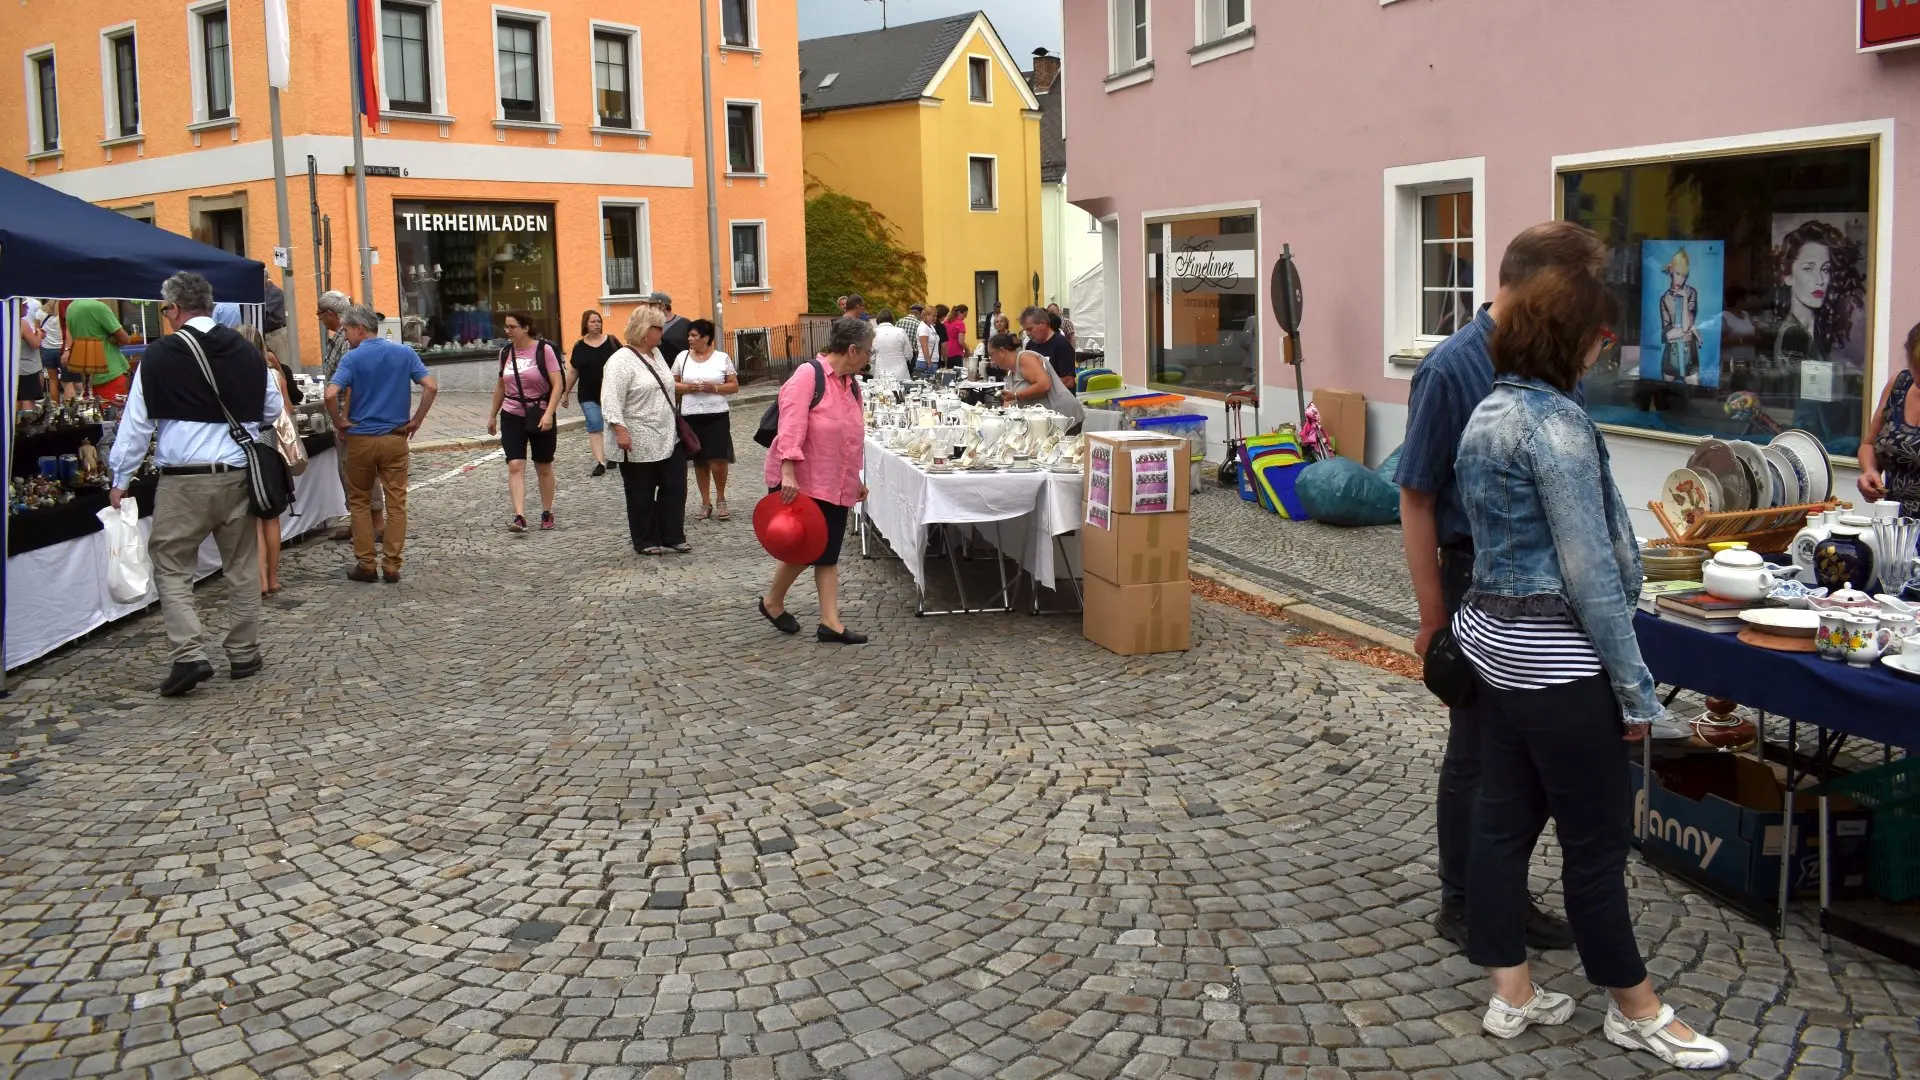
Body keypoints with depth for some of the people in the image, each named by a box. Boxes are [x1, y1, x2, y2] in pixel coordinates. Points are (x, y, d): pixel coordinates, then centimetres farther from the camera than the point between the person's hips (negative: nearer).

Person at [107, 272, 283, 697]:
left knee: (172, 568, 6)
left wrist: (120, 479, 7)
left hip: (183, 481, -4)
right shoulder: (248, 353, 3)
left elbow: (136, 423, -3)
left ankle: (189, 656, -6)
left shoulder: (159, 356, -7)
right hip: (238, 475, 4)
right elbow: (273, 412, 14)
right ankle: (244, 654, 20)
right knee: (242, 567, 14)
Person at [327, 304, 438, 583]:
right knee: (396, 504, 6)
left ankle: (366, 565, 12)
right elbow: (431, 386, -6)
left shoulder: (353, 358, -7)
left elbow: (331, 394, -20)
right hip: (396, 438, 2)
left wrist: (339, 423, -4)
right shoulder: (404, 353, 2)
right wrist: (416, 420, 1)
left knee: (360, 502, 13)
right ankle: (392, 566, 6)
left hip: (360, 439, -2)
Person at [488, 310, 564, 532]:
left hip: (540, 416, -3)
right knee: (515, 466, -11)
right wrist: (493, 415, 21)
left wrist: (548, 414, -23)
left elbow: (557, 384, -13)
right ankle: (519, 517, -17)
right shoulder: (506, 352, 5)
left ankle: (547, 513, 26)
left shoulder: (544, 349, -9)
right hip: (512, 416, 3)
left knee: (543, 468, 10)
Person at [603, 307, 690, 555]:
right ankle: (646, 542, 16)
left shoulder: (656, 354, 12)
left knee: (675, 489, 8)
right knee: (642, 495, 5)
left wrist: (675, 422, 23)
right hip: (639, 443, -8)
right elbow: (612, 399, -20)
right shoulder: (621, 361, -14)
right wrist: (620, 430, -27)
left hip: (669, 438, 8)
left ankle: (673, 536, 17)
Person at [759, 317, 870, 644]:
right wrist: (789, 472, -32)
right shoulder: (808, 376, -16)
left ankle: (830, 622, 8)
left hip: (835, 484, 8)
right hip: (799, 482, -7)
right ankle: (772, 602, 23)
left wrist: (855, 479, 22)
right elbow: (791, 426, -25)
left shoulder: (850, 385, 9)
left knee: (828, 553, 6)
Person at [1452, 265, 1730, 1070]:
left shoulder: (1488, 413, 10)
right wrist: (1635, 686, -14)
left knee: (1504, 818, 13)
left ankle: (1511, 995, 23)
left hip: (1497, 639, 10)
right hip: (1555, 654, -9)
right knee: (1596, 837, 4)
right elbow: (1590, 570, -20)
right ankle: (1635, 1010, 20)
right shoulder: (1557, 421, -19)